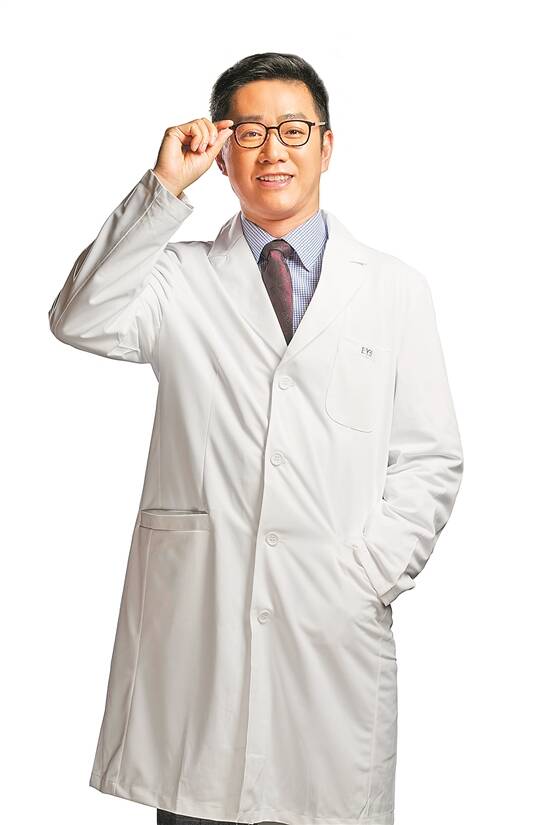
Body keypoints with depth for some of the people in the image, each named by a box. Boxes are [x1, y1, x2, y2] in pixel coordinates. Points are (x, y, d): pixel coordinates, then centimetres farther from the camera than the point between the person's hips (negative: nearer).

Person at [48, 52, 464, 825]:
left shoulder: (395, 289, 9)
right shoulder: (181, 278, 10)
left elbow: (431, 461, 7)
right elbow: (81, 321, -10)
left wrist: (368, 578, -6)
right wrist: (164, 191, -12)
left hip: (335, 625, 0)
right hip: (193, 617, 0)